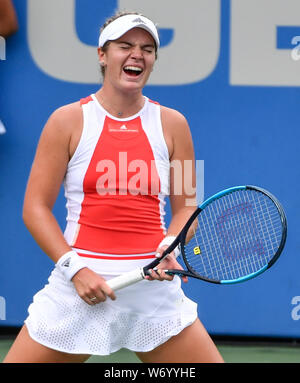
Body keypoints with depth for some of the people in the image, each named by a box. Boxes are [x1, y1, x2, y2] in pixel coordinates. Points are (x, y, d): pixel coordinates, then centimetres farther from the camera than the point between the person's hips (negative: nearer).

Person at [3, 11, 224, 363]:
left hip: (154, 284, 2)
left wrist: (169, 245, -10)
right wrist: (75, 268, -11)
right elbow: (35, 207, -1)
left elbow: (185, 206, 10)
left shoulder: (172, 124, 6)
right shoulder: (68, 121, 0)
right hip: (81, 285, -2)